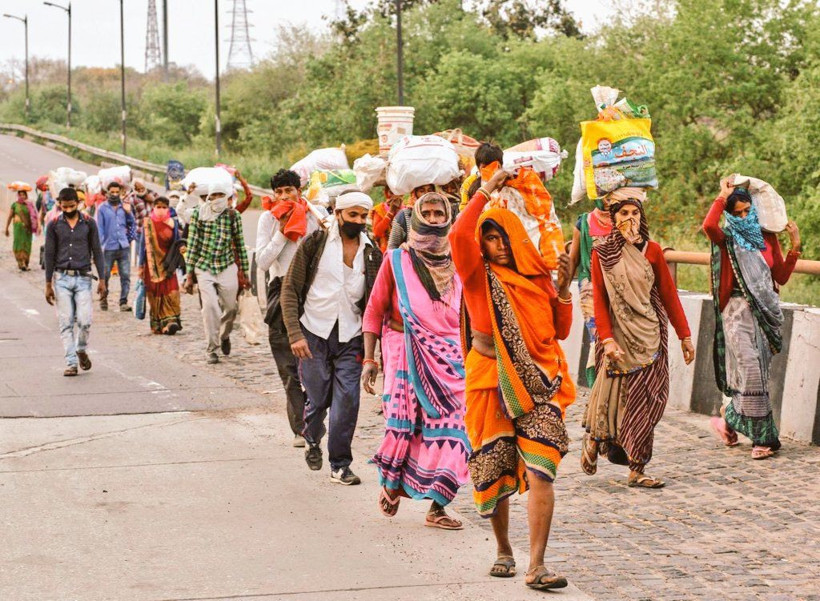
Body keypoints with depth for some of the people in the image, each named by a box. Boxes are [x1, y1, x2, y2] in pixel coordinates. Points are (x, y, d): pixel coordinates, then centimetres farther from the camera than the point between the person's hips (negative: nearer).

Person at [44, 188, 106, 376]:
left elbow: (97, 252, 6)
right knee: (66, 323, -1)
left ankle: (81, 350, 18)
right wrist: (48, 284, 4)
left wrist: (102, 279, 1)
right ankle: (71, 363, 3)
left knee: (84, 321, -10)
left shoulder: (89, 224, 4)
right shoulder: (54, 226, 4)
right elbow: (49, 255, 7)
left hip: (83, 278, 0)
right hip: (62, 278, 1)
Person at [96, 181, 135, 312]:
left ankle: (123, 302, 0)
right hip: (108, 247, -2)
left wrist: (129, 212, -3)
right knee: (105, 275, 5)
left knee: (125, 275, -4)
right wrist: (100, 246, -8)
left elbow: (132, 225, 14)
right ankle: (103, 299, 23)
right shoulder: (102, 208, 3)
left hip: (124, 247, 2)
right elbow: (99, 228, 0)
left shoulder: (125, 207, 11)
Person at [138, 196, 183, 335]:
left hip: (167, 263, 1)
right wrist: (141, 265, 3)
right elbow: (143, 244, 5)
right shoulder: (148, 223, 2)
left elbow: (176, 244, 10)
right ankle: (156, 323, 8)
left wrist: (175, 263, -3)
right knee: (154, 294, 1)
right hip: (152, 264, 0)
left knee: (170, 292, -11)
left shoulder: (173, 223, 6)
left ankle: (170, 320, -13)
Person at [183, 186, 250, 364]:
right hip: (204, 268, -1)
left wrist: (244, 273, 7)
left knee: (230, 307, 6)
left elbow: (240, 245, 6)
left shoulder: (233, 215, -1)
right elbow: (192, 245, -2)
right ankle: (211, 349, -1)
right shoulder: (198, 214, -4)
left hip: (227, 267, 2)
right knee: (210, 306, -12)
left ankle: (224, 335, 37)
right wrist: (189, 275, -4)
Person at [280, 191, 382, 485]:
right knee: (318, 399, 4)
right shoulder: (315, 244, -3)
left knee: (347, 400, -7)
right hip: (314, 333, -2)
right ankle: (313, 440, 36)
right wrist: (295, 333, -12)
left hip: (350, 338, 2)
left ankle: (340, 464, 5)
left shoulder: (372, 253, 5)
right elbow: (290, 289, -3)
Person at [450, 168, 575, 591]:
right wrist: (485, 192, -11)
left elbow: (560, 331, 12)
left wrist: (563, 288, -1)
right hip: (491, 382, -1)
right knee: (494, 474, 7)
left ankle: (536, 566, -15)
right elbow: (459, 235, -18)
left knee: (540, 470, -13)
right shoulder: (479, 275, 2)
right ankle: (504, 551, 29)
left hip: (538, 383, 1)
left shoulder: (536, 276, 10)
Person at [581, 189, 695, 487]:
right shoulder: (601, 254, 0)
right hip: (618, 334, -2)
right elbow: (599, 300, -4)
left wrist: (684, 335, 5)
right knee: (612, 396, 0)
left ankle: (636, 469, 4)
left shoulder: (651, 250, 4)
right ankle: (594, 441, 28)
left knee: (644, 401, -1)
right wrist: (607, 339, -15)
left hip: (648, 336, 2)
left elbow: (669, 294, 6)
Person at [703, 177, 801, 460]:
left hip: (764, 311, 5)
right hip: (738, 311, -5)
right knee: (751, 370, -12)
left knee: (756, 372, 7)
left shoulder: (767, 238, 12)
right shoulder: (727, 239, -1)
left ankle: (728, 418, 26)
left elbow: (781, 277, 9)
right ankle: (762, 437, -5)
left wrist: (794, 247, -1)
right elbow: (708, 225, -25)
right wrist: (723, 195, -15)